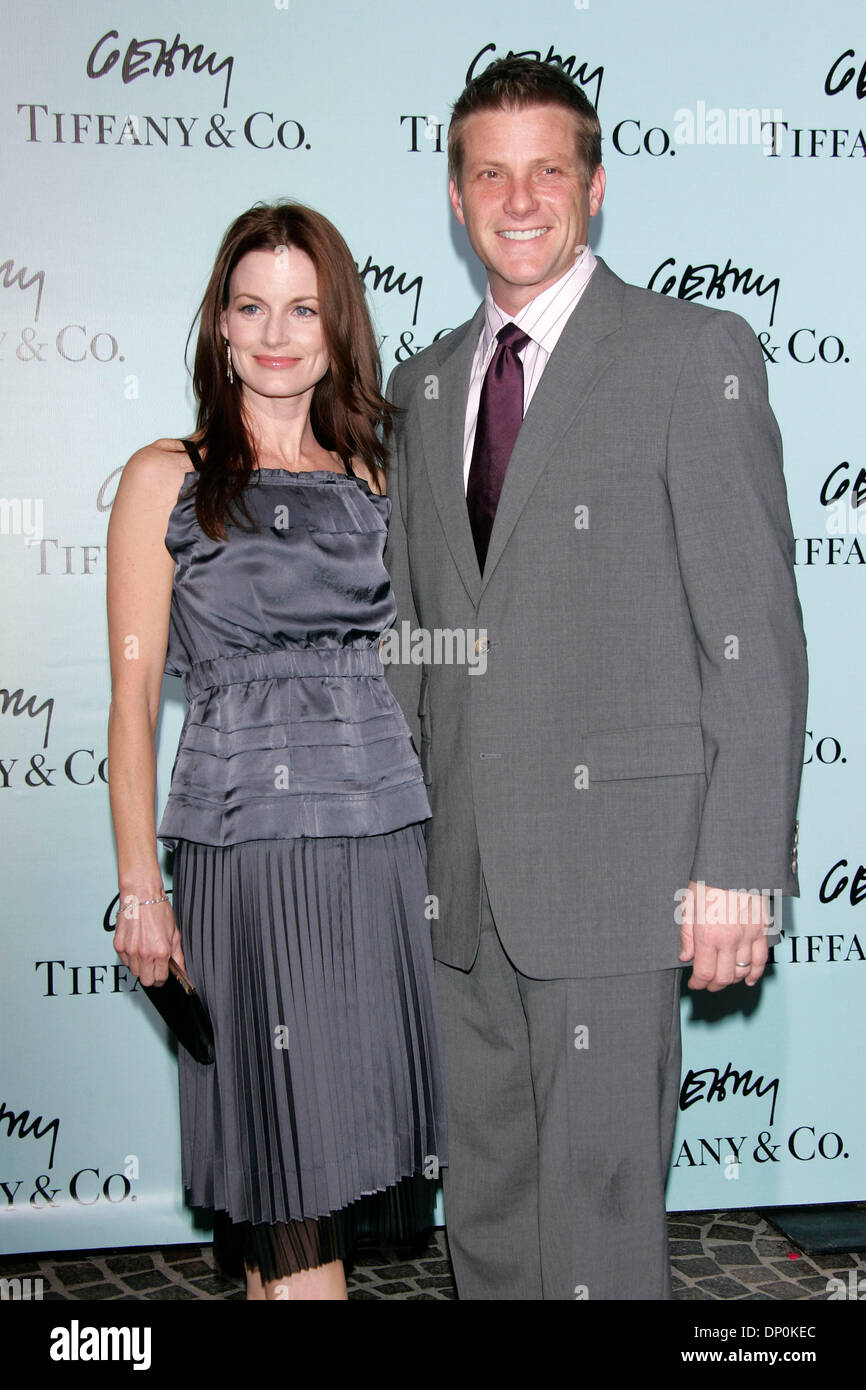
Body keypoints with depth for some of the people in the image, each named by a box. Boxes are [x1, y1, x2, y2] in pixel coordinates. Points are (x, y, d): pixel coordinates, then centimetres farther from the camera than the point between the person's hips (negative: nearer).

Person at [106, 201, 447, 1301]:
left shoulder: (371, 482, 11)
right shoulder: (166, 480, 2)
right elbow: (133, 694, -1)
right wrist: (139, 887, -6)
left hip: (381, 840, 3)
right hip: (240, 846, -3)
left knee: (339, 1120, 9)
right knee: (282, 1127, 1)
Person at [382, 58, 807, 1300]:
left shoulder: (695, 355, -3)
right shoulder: (423, 386, 15)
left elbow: (755, 630, -8)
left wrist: (740, 865, -13)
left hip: (614, 857, -5)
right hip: (464, 868, 6)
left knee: (598, 1198, 0)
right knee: (484, 1196, 15)